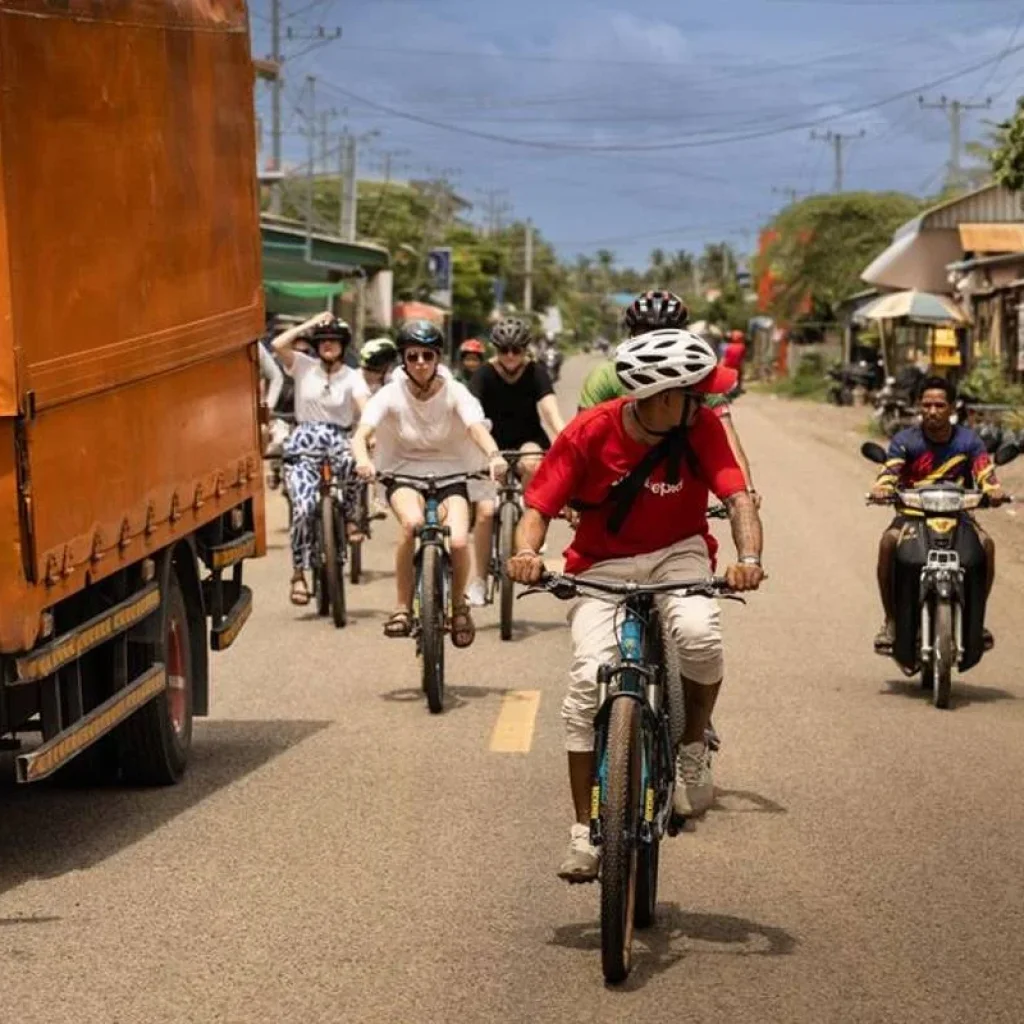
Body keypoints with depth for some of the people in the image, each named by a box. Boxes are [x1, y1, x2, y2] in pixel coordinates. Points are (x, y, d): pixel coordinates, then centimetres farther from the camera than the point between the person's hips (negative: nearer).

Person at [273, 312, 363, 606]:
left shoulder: (351, 377, 3)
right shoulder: (303, 366, 4)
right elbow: (278, 344, -12)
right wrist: (311, 323, -6)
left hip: (337, 441, 0)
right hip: (304, 444, 0)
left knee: (351, 461, -38)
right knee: (303, 507, -19)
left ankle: (350, 519, -11)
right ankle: (299, 574, -6)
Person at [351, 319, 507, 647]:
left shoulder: (454, 392, -10)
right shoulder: (391, 395, -10)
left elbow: (477, 427, -27)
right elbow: (361, 433, -24)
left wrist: (493, 455, -49)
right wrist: (363, 460, -47)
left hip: (450, 474, 1)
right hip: (403, 473, -1)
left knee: (458, 541, -24)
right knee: (413, 522, -34)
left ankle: (459, 604, 8)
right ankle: (403, 607, -17)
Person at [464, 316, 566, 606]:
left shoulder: (536, 372, -12)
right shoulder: (484, 375, -12)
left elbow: (551, 412, -25)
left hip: (529, 442, 0)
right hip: (496, 447, 0)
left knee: (531, 463, -37)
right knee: (485, 510, -17)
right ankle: (479, 580, -2)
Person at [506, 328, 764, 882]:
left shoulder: (701, 427, -13)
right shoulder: (589, 433, -17)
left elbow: (738, 497, -21)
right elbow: (539, 506, -15)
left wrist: (748, 557, -40)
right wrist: (527, 551, -36)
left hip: (677, 554, 1)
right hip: (602, 565, 0)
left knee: (700, 635, -33)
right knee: (589, 678, -20)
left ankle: (693, 747, -4)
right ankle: (584, 829, -9)